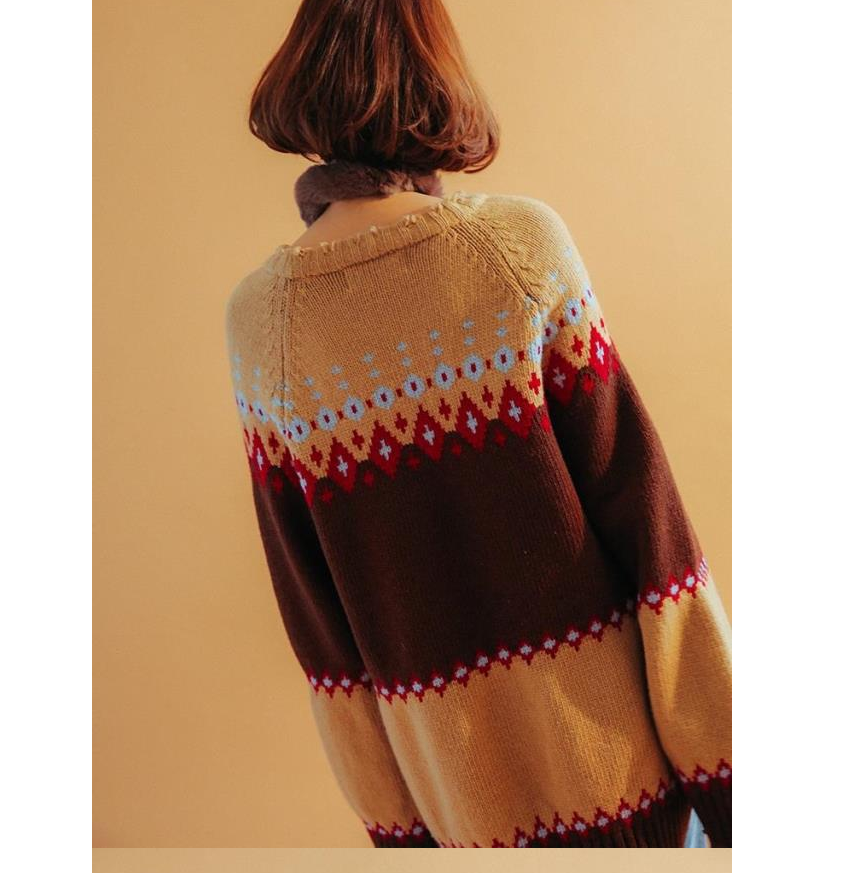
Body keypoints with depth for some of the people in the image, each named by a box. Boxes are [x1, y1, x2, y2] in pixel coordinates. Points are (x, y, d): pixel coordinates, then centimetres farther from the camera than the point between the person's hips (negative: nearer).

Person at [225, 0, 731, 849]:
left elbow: (308, 601, -3)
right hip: (606, 748, -1)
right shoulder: (522, 241, -15)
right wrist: (717, 757, 0)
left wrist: (393, 812, 10)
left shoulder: (257, 317, -9)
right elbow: (635, 495, -13)